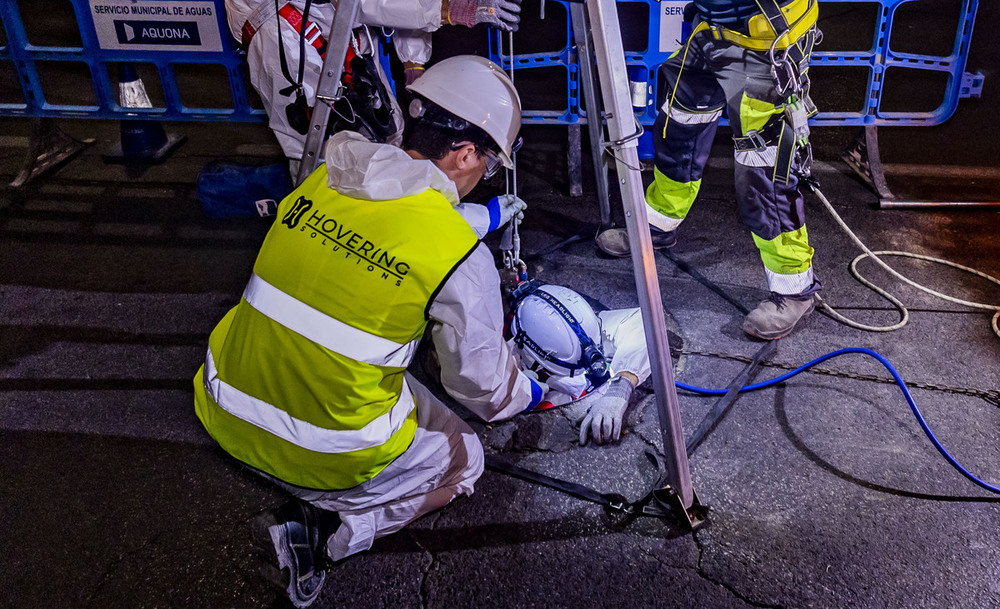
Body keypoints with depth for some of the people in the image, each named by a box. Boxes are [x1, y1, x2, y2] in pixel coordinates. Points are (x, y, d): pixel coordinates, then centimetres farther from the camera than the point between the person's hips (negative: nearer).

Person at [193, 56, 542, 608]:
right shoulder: (460, 253, -18)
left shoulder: (321, 180, -2)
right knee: (462, 460, 21)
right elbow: (483, 385, -5)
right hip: (328, 454, -6)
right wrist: (531, 395, 19)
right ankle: (325, 530, 1)